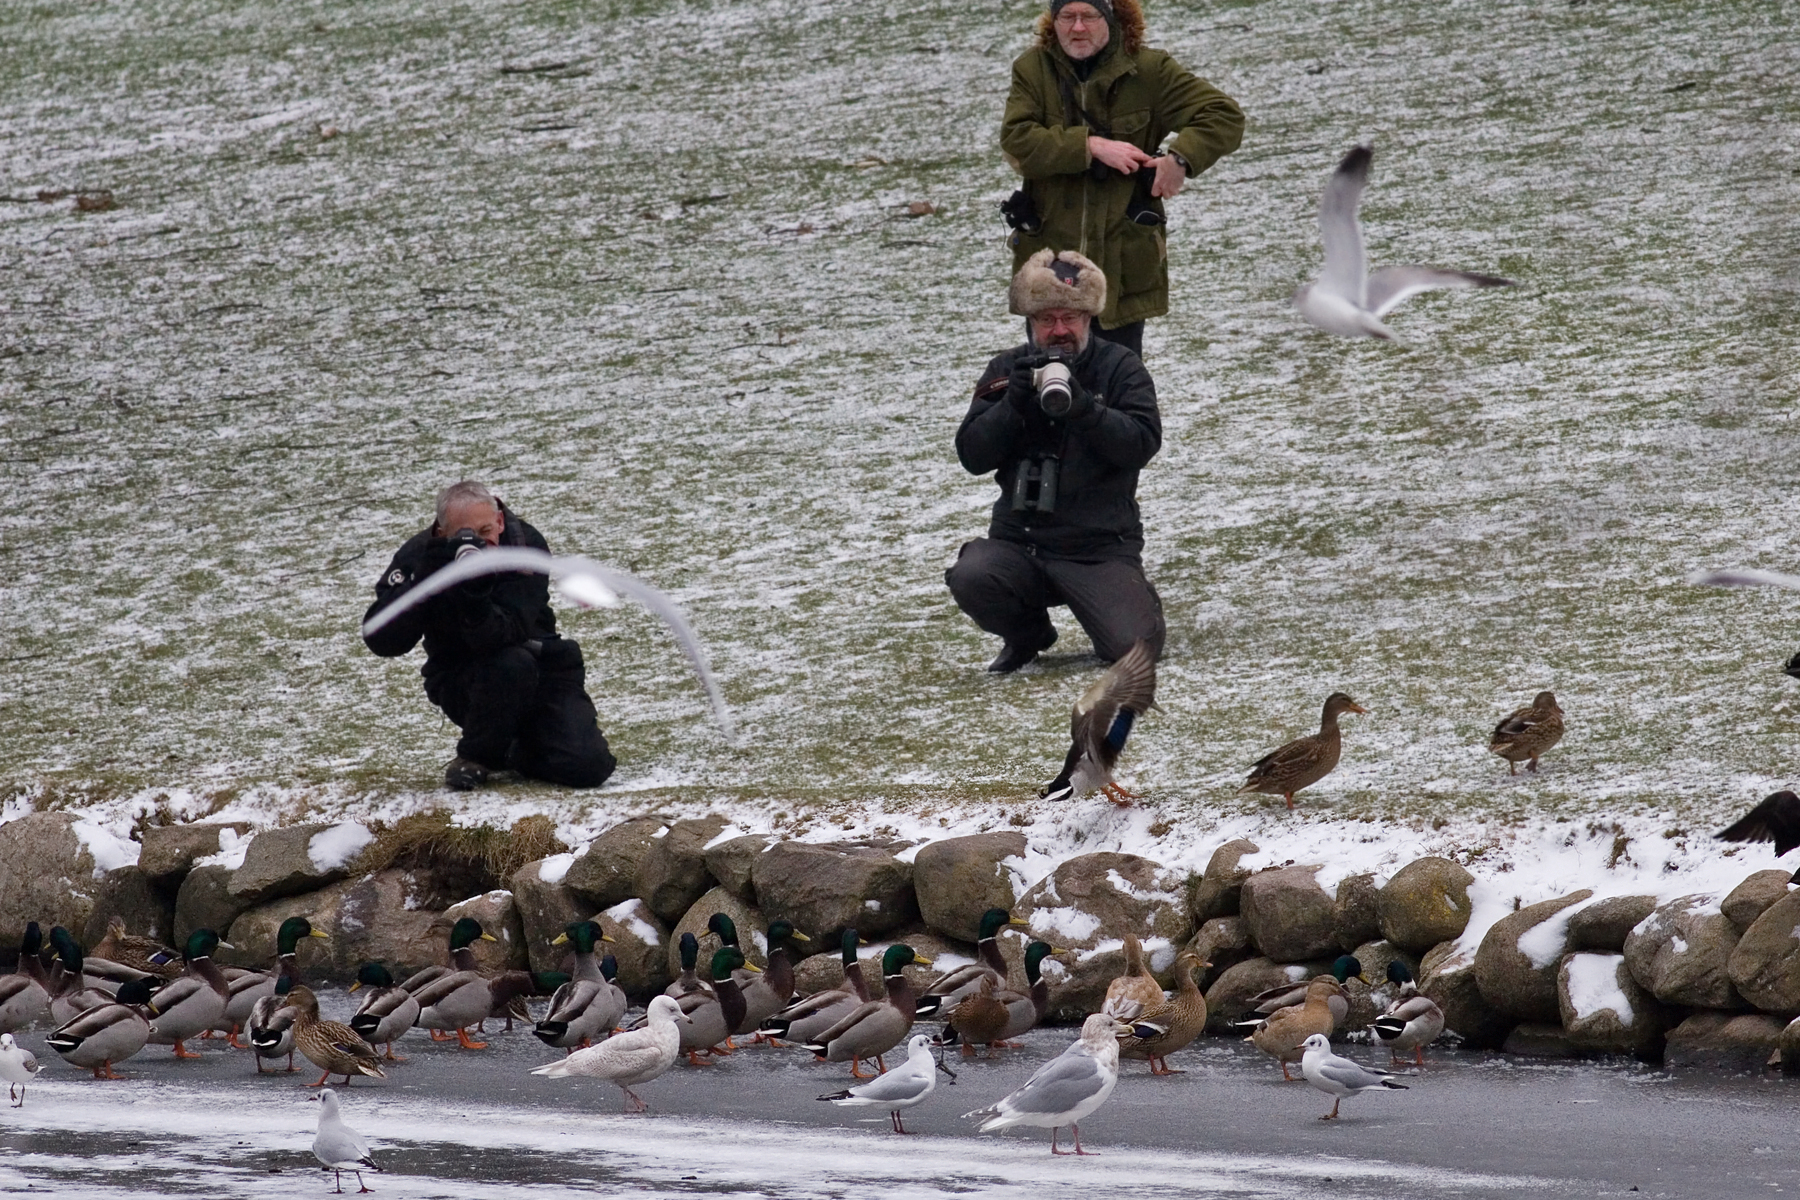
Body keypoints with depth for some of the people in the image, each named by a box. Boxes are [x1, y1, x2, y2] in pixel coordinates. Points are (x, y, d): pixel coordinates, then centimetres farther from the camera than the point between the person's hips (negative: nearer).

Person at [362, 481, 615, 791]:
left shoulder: (526, 545, -19)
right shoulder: (421, 555, -16)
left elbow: (505, 636, -31)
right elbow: (382, 642, -27)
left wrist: (475, 600, -51)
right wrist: (425, 577, -37)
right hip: (460, 681, -1)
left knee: (589, 766, -18)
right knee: (511, 664, -36)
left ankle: (515, 750, 14)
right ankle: (477, 756, -9)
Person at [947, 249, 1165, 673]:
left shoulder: (1120, 368, 2)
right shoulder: (1007, 369, 9)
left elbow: (1142, 443, -13)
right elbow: (972, 456, 0)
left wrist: (1085, 408, -27)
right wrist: (1013, 405, -16)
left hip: (1100, 547, -2)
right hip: (1019, 540, 2)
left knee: (1134, 646, -20)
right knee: (970, 579, -29)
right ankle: (1027, 634, 6)